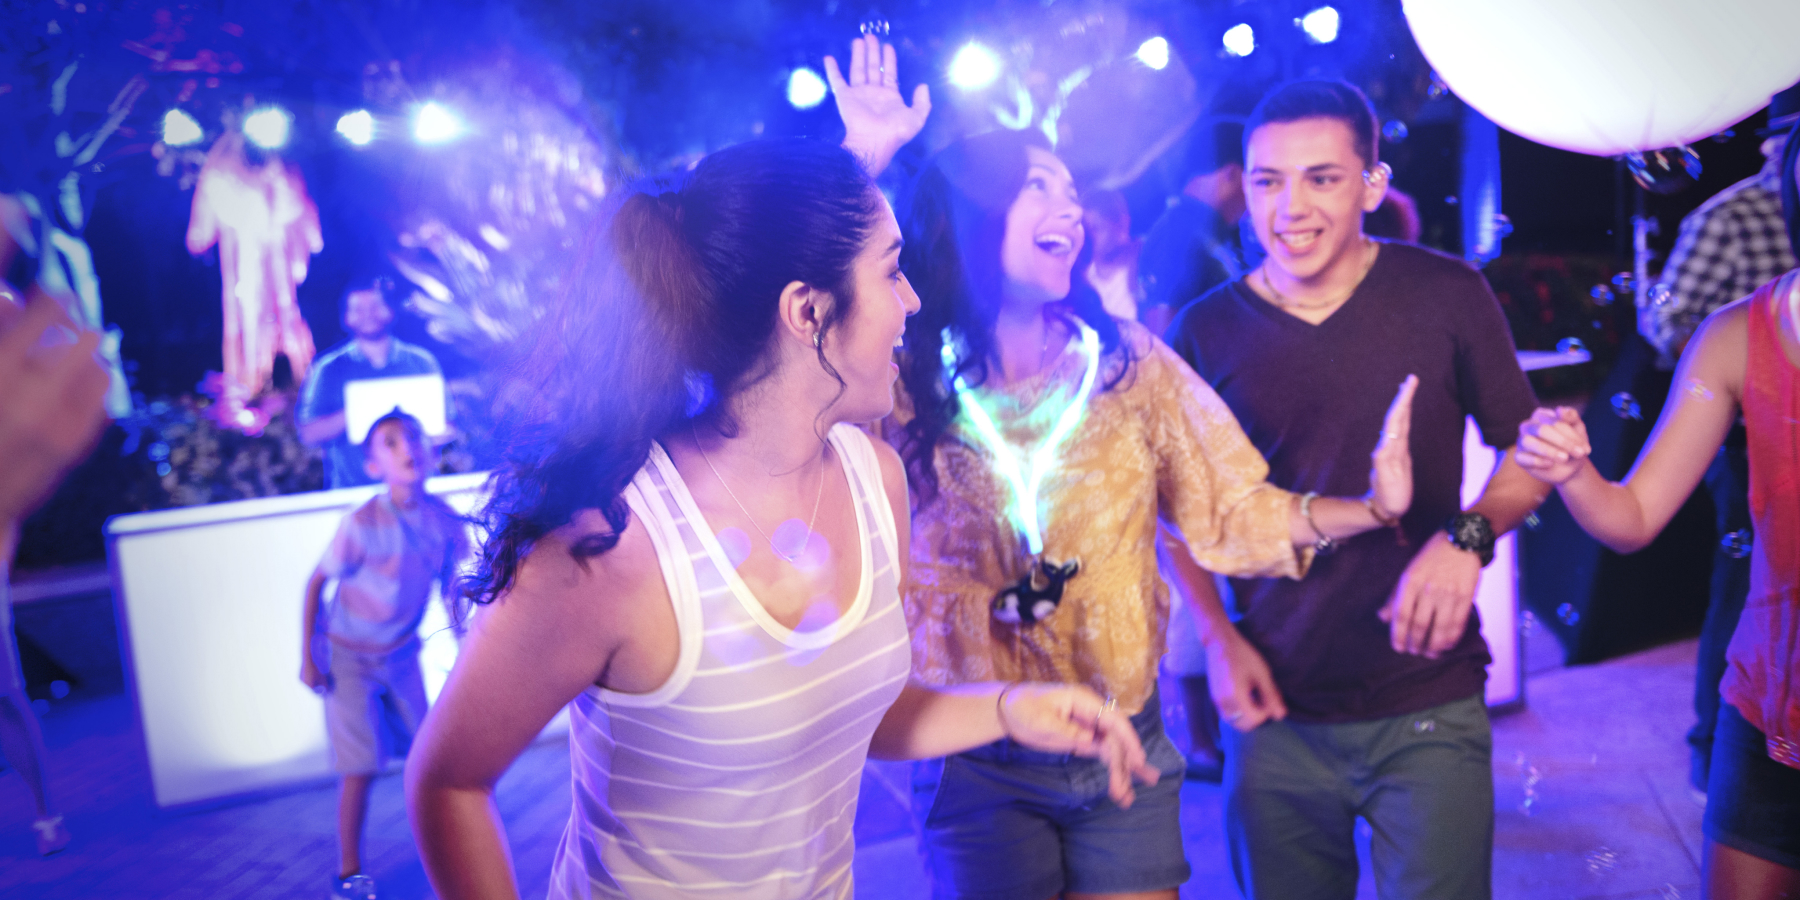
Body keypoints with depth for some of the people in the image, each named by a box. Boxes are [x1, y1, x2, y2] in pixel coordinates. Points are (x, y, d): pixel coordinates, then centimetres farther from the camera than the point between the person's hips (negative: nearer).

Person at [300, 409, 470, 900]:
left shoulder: (443, 519, -13)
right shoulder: (362, 524, -27)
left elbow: (449, 584, 2)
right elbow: (316, 583, -14)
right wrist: (308, 657, -11)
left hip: (402, 654, 4)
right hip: (349, 658, -4)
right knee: (362, 766, -2)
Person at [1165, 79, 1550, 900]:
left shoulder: (1447, 295, -4)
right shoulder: (1206, 330, -1)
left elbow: (1527, 453, 5)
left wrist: (1467, 535, -15)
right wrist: (1218, 637, -4)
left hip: (1428, 709, -1)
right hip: (1276, 714, 1)